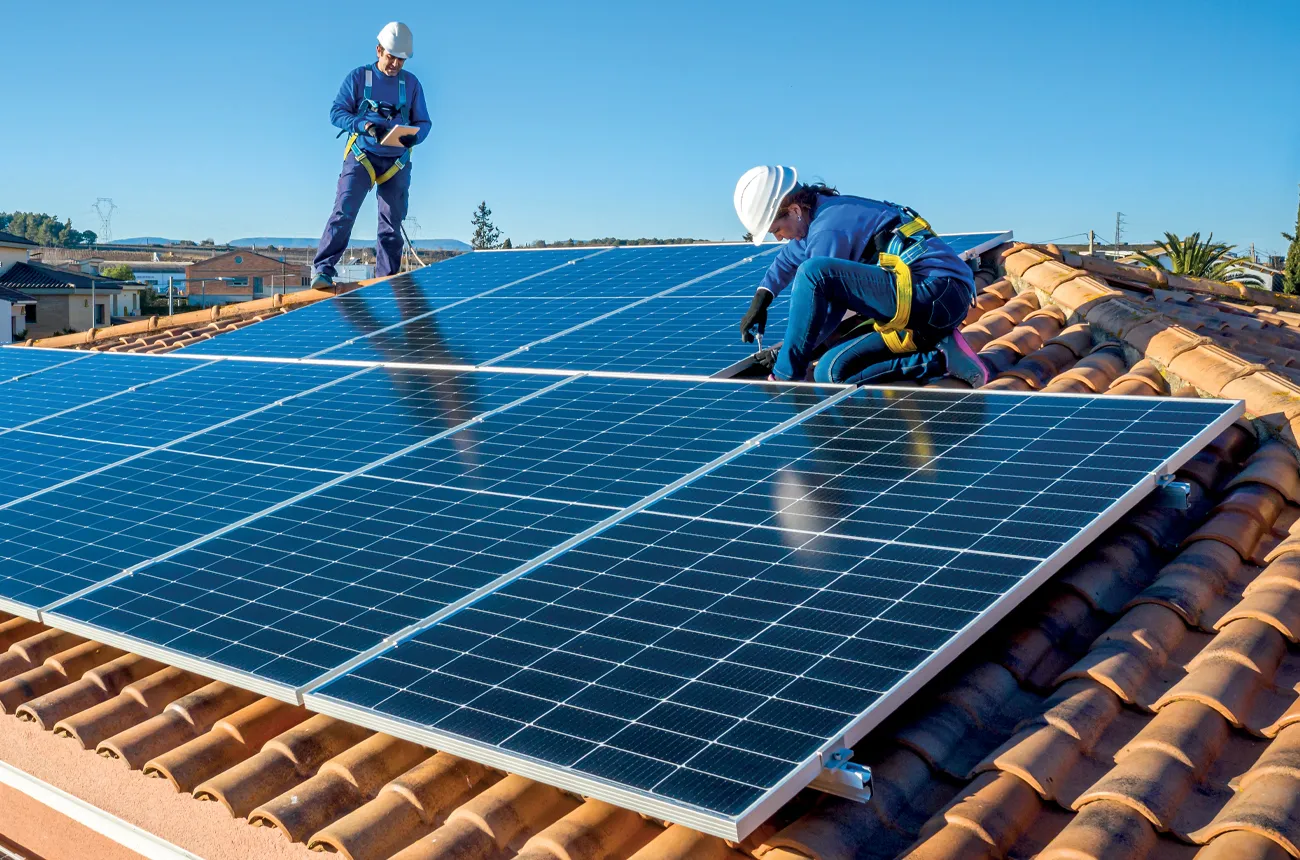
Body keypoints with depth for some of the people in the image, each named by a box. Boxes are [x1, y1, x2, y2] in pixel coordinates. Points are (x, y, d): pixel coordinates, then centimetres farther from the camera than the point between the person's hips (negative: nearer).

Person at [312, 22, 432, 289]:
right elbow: (337, 112, -2)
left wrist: (414, 136, -15)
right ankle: (323, 270, -16)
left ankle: (387, 281, 11)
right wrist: (365, 126, -20)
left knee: (392, 224, 4)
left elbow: (424, 122, 9)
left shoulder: (412, 84, 8)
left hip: (397, 162, 3)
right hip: (362, 156, -3)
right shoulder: (358, 77, 1)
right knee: (344, 212, -16)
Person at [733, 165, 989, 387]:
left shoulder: (828, 229, -12)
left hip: (935, 290, -11)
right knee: (831, 373, 8)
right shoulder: (827, 209, 17)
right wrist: (761, 298, 31)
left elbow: (826, 317, -8)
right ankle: (941, 358, -1)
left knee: (814, 271, -22)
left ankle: (786, 377, -13)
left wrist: (784, 357, 5)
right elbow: (790, 256, 40)